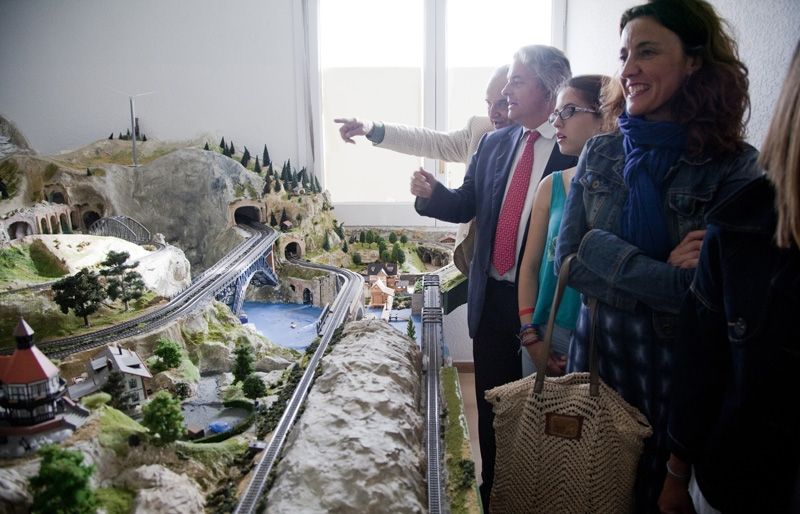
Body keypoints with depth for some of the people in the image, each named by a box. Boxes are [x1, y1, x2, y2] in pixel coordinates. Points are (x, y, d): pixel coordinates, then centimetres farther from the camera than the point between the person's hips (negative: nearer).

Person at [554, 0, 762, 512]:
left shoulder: (733, 165, -11)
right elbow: (567, 256, -6)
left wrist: (607, 259, -18)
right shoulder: (599, 153, -1)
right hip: (598, 353, 3)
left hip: (679, 368, -3)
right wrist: (667, 276, -15)